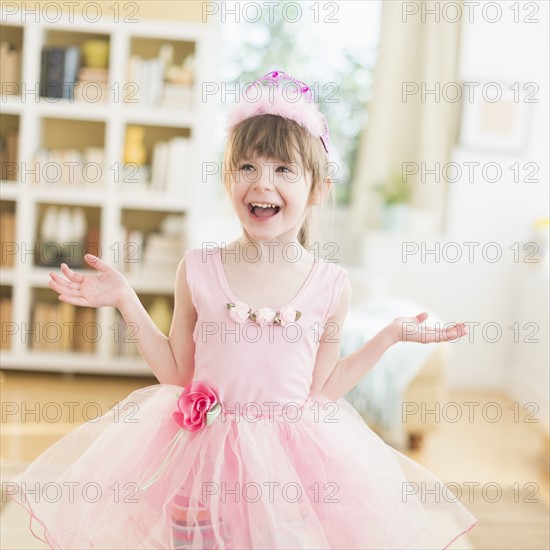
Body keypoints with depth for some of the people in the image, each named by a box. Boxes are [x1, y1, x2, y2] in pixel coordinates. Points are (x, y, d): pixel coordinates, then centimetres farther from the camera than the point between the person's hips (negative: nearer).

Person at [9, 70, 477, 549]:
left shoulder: (332, 285, -4)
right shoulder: (199, 270, -5)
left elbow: (320, 389, 4)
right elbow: (177, 373, 3)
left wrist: (390, 335, 1)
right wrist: (126, 301, -2)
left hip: (290, 459, 1)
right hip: (205, 454, 0)